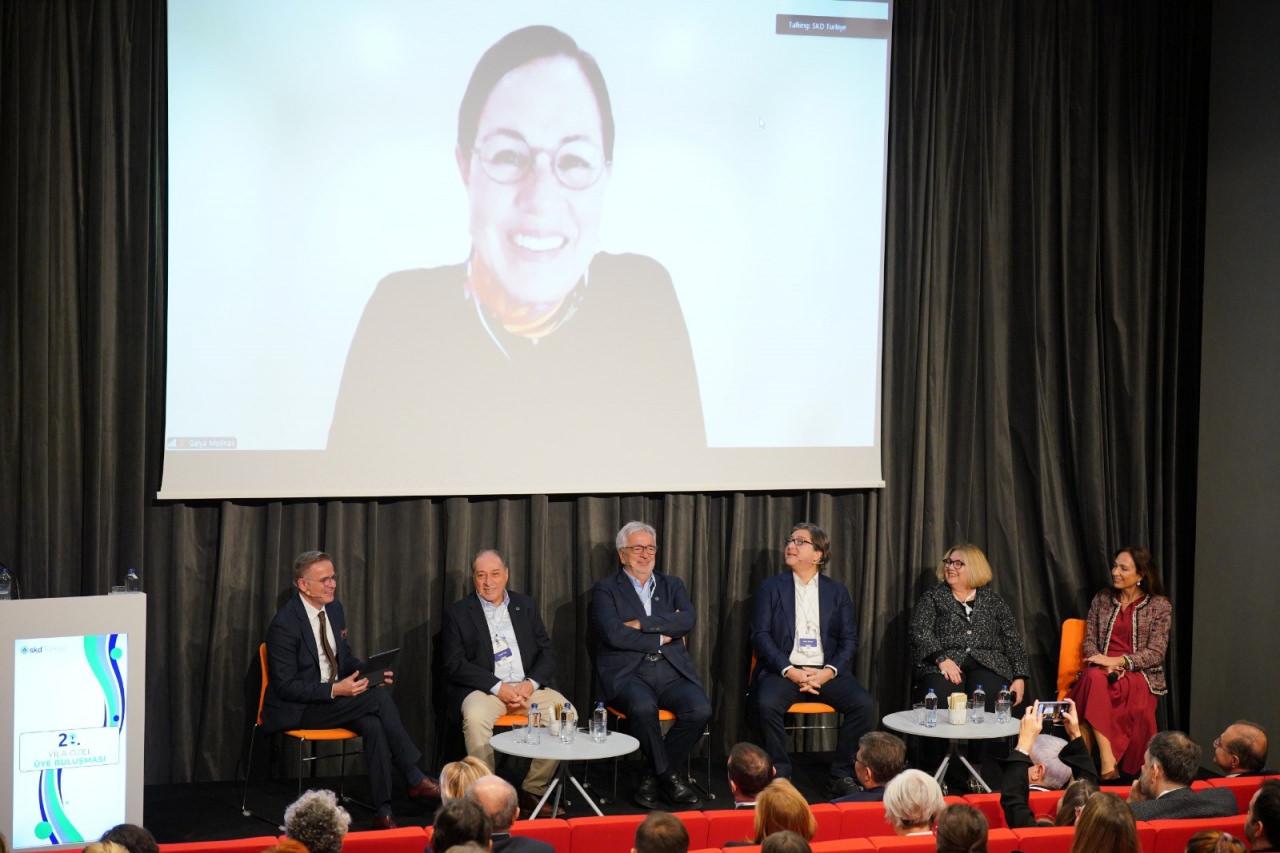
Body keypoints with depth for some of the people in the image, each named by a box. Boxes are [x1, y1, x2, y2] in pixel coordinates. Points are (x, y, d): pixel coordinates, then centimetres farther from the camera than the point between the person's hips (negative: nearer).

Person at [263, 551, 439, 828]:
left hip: (334, 697, 7)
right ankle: (415, 778, -14)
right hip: (295, 710, -7)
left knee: (373, 725, -27)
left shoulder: (334, 608, 6)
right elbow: (286, 687, -18)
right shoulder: (284, 625, -17)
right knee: (379, 698, -25)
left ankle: (383, 812, -23)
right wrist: (335, 690, -26)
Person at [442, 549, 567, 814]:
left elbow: (546, 652, 11)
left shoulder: (526, 606, 15)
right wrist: (498, 688, -15)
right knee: (475, 718, -36)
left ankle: (532, 791, -10)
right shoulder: (457, 613, 4)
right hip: (484, 689, -3)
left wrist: (531, 683, -9)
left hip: (527, 686, 3)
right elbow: (455, 665, -5)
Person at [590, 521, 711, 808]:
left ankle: (654, 776, -5)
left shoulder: (672, 585, 20)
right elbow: (613, 634, -10)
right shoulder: (605, 590, 8)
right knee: (643, 707, -36)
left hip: (671, 671, 4)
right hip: (627, 673, -4)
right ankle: (668, 775, -10)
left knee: (700, 709, -25)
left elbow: (688, 620, -1)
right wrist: (661, 638, -4)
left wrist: (643, 624, -9)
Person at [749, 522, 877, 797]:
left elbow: (849, 640, 7)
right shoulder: (771, 588, 9)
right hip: (784, 670, -2)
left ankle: (842, 775, -10)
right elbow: (761, 635, -1)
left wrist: (829, 672, -11)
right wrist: (790, 672, -14)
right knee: (767, 704, -33)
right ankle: (780, 775, -15)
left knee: (865, 704, -24)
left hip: (826, 672, 2)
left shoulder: (837, 591, 13)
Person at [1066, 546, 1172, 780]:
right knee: (1095, 678, -36)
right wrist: (1105, 664, -10)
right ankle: (1107, 759, -44)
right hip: (1102, 667, 2)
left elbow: (1156, 653, -3)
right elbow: (1089, 642, 11)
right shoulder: (1102, 599, 14)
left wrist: (1118, 661, -17)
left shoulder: (1160, 606, 5)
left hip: (1140, 673, -2)